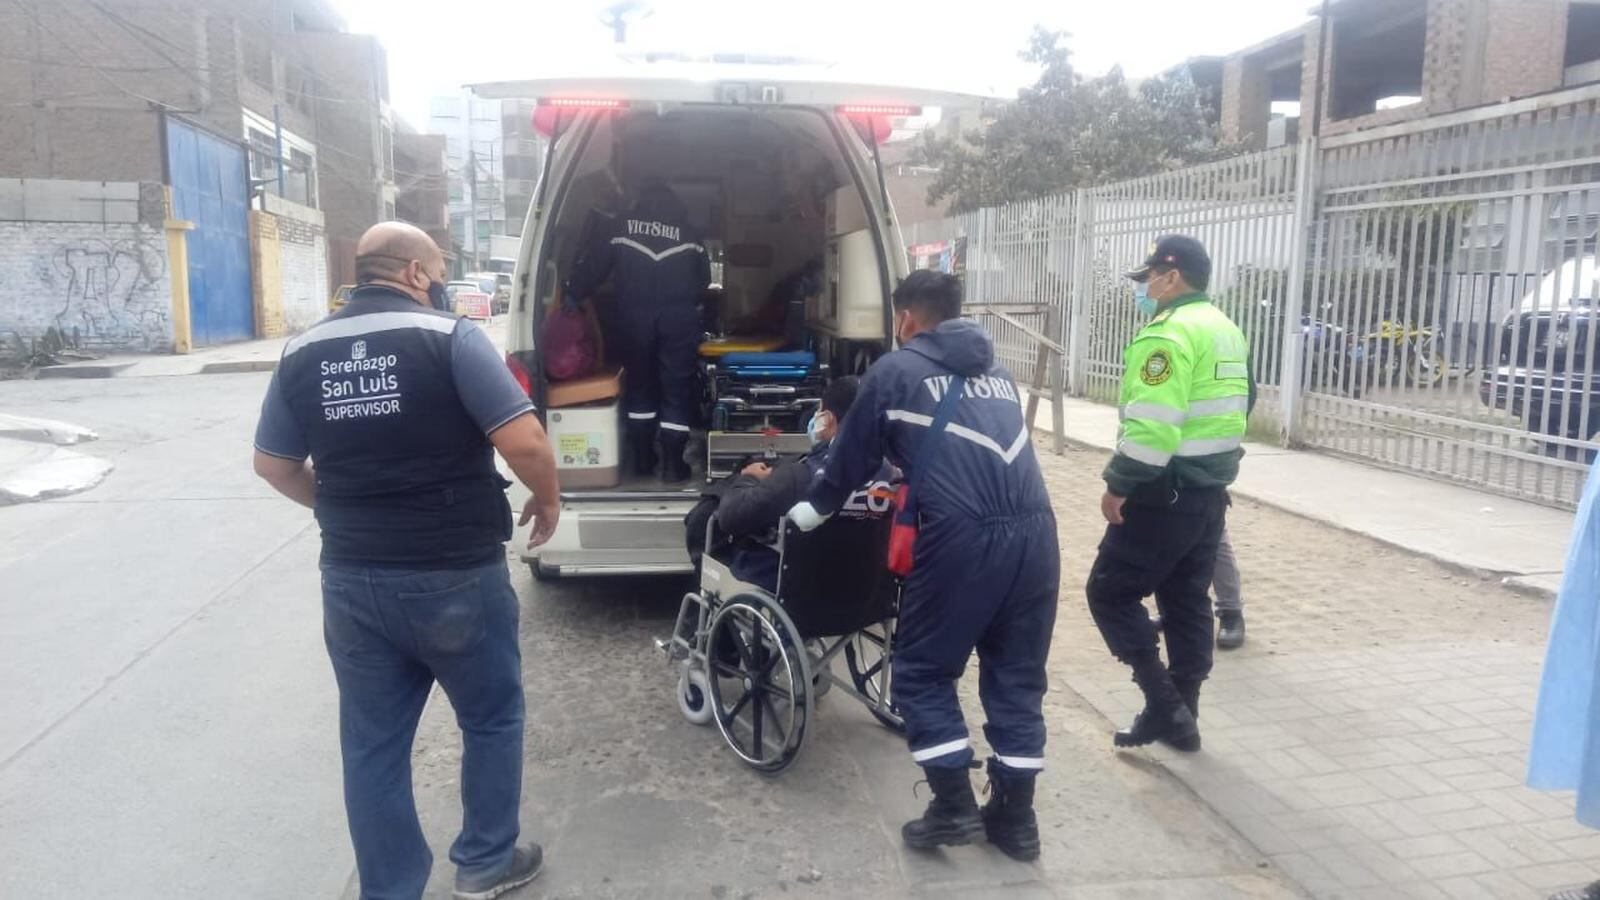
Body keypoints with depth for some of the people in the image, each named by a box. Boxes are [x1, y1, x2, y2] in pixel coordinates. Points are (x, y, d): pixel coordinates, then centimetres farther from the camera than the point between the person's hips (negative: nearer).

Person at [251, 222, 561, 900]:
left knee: (372, 745, 16)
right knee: (492, 721, 18)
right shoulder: (449, 338, -11)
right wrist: (548, 500, -1)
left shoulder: (303, 351, 6)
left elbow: (272, 464, 14)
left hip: (352, 581, 5)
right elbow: (524, 441, -19)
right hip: (456, 576, -4)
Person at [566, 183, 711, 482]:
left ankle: (642, 459, 18)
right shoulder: (689, 233, 13)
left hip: (634, 315, 1)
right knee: (677, 389, 5)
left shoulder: (619, 228, 10)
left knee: (640, 383, 16)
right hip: (679, 316, -1)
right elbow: (704, 277, 17)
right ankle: (673, 464, 4)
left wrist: (573, 296, 21)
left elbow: (592, 265, 9)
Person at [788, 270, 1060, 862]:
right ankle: (1015, 817, 22)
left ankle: (954, 807, 12)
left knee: (923, 671, 12)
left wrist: (815, 508, 32)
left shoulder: (896, 371, 8)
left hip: (962, 536, -6)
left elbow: (852, 455, 15)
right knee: (1016, 676, 15)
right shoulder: (996, 372, 25)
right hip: (1034, 531, 6)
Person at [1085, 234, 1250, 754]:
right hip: (1210, 490, 10)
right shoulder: (1226, 330, 15)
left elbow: (1152, 424, -25)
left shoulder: (1169, 333, -17)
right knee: (1187, 602, 14)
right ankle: (1181, 717, 23)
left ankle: (1163, 701, -2)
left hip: (1166, 492, -10)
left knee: (1110, 593, 1)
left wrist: (1118, 485, -19)